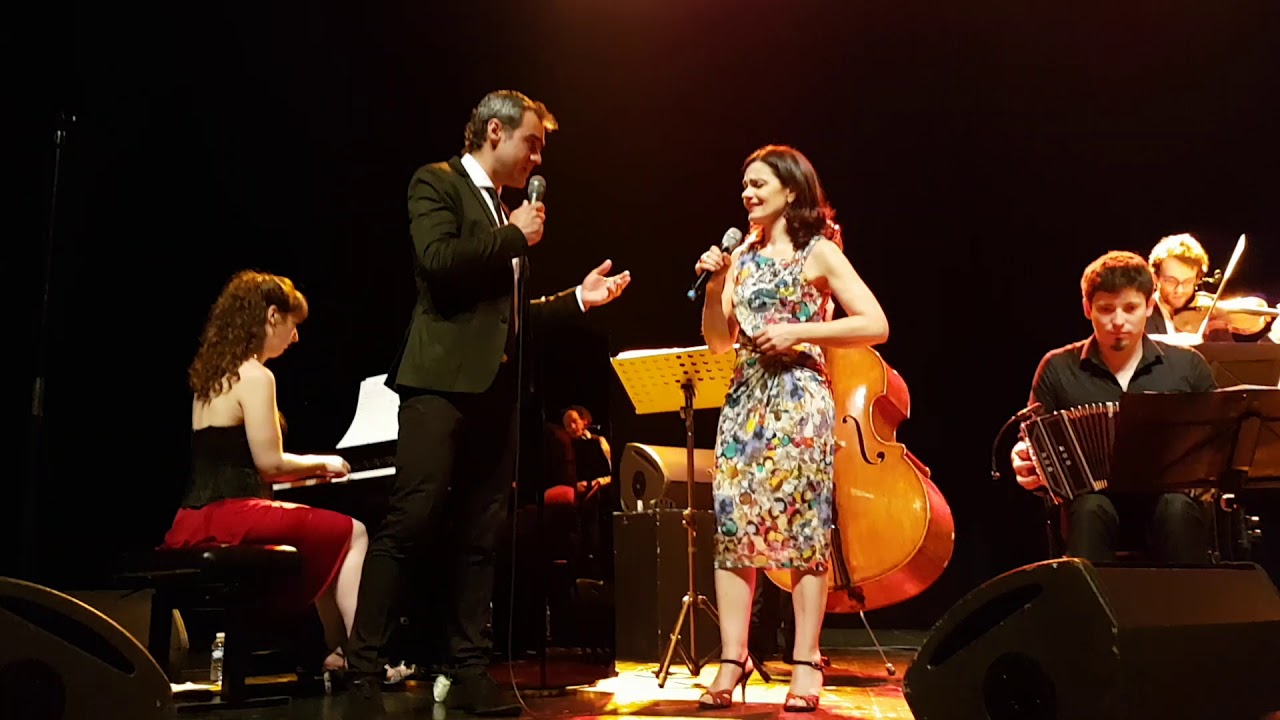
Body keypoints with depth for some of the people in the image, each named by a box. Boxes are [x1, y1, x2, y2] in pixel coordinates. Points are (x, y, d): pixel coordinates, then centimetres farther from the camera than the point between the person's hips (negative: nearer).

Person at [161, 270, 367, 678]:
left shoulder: (213, 374, 17)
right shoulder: (255, 377, -12)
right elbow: (270, 464, -15)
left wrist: (309, 469, 20)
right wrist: (321, 464, 3)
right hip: (231, 515, -10)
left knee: (329, 537, 23)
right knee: (353, 534, -1)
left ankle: (336, 651, 22)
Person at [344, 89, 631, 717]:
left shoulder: (507, 209, 22)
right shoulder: (436, 183, 1)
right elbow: (437, 259, -18)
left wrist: (577, 298, 17)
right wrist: (514, 237, -7)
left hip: (497, 388, 8)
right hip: (444, 380, -8)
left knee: (480, 535, 7)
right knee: (407, 524, -10)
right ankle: (363, 670, -4)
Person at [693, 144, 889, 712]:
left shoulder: (820, 252, 0)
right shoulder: (743, 256, 15)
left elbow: (876, 326, -7)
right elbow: (718, 342, 12)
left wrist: (797, 332, -13)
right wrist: (715, 285, -2)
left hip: (799, 399, -5)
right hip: (745, 400, 5)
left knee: (802, 526, -5)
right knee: (733, 524, -1)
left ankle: (805, 665, 2)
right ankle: (732, 661, 3)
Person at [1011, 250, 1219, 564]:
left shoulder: (1187, 365, 10)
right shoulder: (1059, 368, 8)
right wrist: (1024, 461, -9)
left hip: (1168, 493, 1)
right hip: (1091, 495, -1)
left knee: (1178, 509, -34)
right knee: (1090, 509, -35)